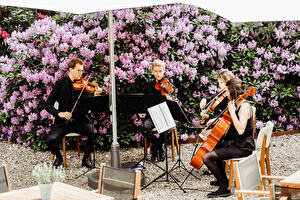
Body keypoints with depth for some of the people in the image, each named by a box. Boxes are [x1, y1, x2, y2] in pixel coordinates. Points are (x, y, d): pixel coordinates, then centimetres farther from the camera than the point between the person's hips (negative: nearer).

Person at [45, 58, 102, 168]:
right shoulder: (61, 84, 0)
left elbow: (89, 106, -1)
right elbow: (48, 105, -2)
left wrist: (95, 96, -19)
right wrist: (59, 113, -19)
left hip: (80, 121, 1)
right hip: (63, 122, -1)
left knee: (93, 132, -28)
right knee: (50, 140, -25)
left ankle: (86, 158, -1)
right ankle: (58, 157, 11)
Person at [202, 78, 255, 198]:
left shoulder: (245, 106, -20)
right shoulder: (237, 104, 10)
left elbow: (240, 130, -32)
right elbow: (228, 121, 29)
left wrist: (232, 111, -28)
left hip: (243, 147, -10)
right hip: (236, 142, 10)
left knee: (207, 157, -18)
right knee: (215, 145, 33)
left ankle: (224, 189, -9)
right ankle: (223, 179, 40)